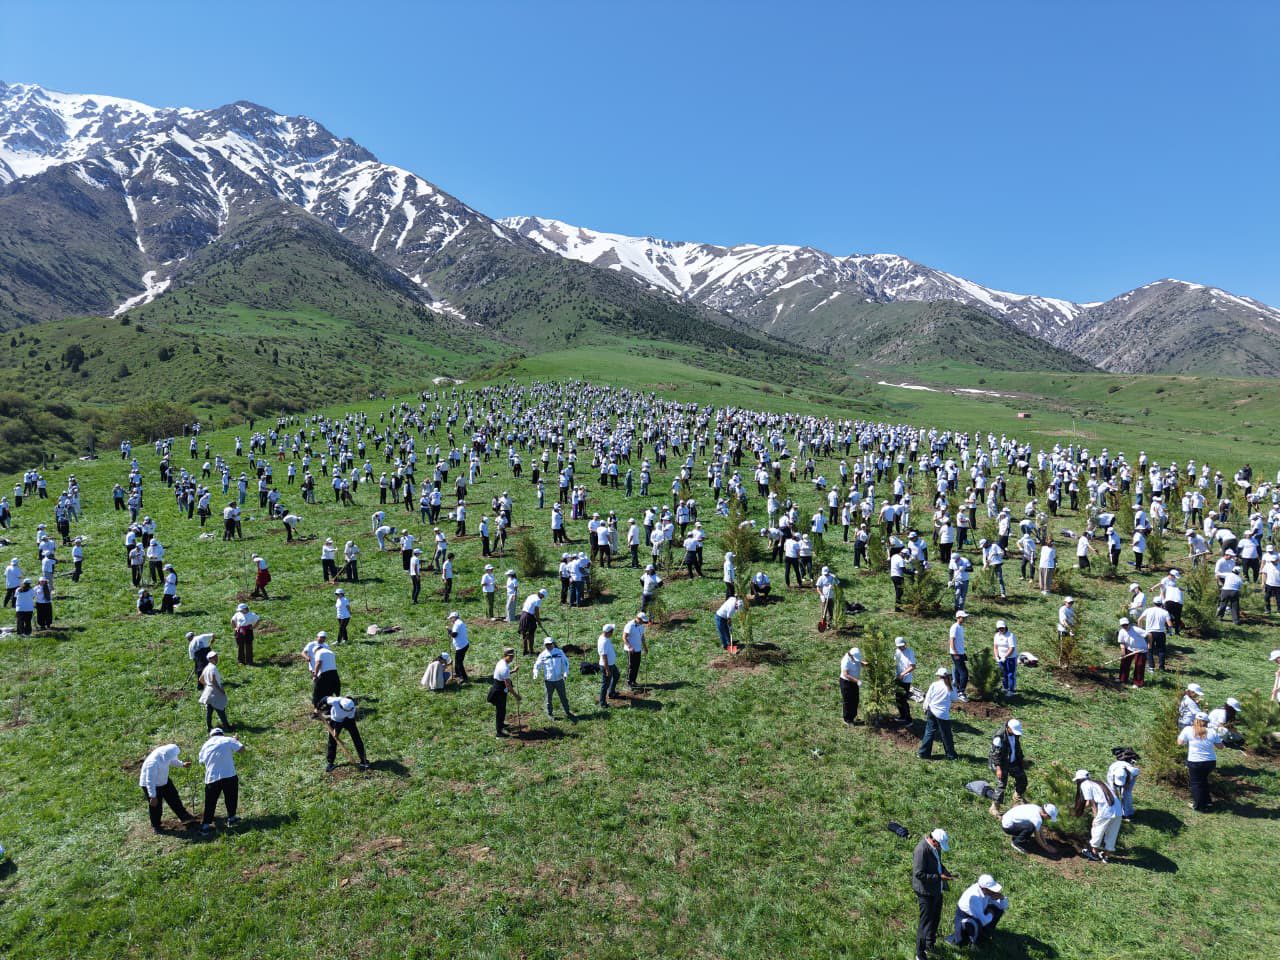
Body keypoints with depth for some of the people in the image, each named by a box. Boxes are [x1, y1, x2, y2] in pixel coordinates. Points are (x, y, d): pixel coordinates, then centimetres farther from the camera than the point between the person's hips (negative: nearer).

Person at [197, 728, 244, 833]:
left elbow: (201, 760, 18)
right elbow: (241, 748, -7)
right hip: (229, 776, -2)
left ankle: (205, 825, 7)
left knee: (210, 803, 9)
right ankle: (231, 818, 25)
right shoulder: (227, 740, -1)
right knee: (231, 798, 17)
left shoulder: (206, 745, 11)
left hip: (211, 778, 2)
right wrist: (235, 741, 12)